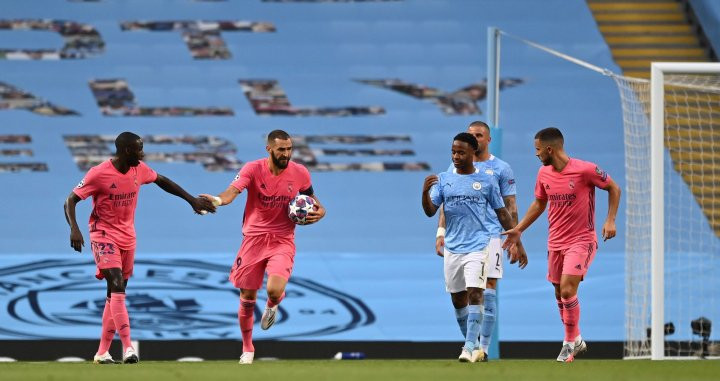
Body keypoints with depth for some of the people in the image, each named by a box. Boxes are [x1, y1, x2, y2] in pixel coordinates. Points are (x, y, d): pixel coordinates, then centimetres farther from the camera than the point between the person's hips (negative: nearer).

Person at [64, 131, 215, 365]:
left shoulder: (139, 170, 1)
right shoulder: (99, 173, -17)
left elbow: (161, 181, 20)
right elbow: (71, 201, -14)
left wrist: (192, 200, 21)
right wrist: (74, 228, -31)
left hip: (128, 238, 7)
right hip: (104, 236, -7)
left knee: (116, 294, 8)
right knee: (117, 286, -21)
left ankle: (102, 352, 14)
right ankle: (127, 346, -29)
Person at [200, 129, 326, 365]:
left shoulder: (300, 173, -3)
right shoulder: (253, 169, -11)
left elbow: (311, 197, 16)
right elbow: (234, 190, -27)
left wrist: (319, 211, -6)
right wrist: (219, 200, -49)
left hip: (282, 241, 0)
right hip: (254, 238, 0)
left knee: (275, 290, -23)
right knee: (247, 297, 5)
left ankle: (272, 306, 17)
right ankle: (247, 348, 26)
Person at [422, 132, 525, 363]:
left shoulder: (486, 181, 1)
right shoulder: (444, 180, 6)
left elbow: (502, 213, 8)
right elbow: (431, 211, 0)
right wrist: (425, 192, -20)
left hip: (478, 246, -4)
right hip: (453, 247, 4)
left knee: (474, 294, -17)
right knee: (457, 299, 10)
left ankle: (470, 347, -20)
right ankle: (472, 343, 26)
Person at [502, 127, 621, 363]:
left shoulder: (585, 170, -15)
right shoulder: (544, 174, 3)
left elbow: (613, 188, -3)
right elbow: (539, 204, 19)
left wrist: (610, 220, -12)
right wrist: (518, 230, 16)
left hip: (582, 240, -6)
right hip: (555, 243, 6)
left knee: (568, 291, -17)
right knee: (560, 294, 9)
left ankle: (570, 343, -1)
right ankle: (576, 341, 27)